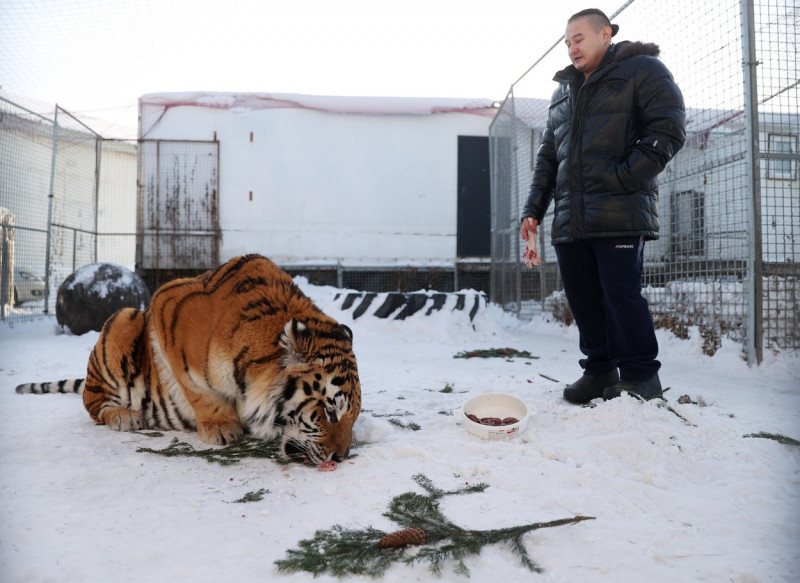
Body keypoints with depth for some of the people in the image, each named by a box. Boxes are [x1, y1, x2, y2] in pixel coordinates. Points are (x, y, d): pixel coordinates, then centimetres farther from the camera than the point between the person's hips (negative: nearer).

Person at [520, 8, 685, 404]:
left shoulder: (642, 70, 6)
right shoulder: (563, 92, 25)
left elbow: (669, 129, -6)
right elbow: (547, 156, 22)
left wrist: (624, 178, -15)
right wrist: (533, 210, 11)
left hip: (620, 214, -6)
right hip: (570, 220, 6)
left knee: (622, 295, -8)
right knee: (582, 299, 6)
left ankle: (641, 378, 6)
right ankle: (599, 371, 20)